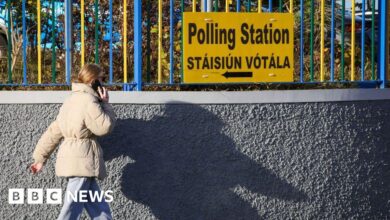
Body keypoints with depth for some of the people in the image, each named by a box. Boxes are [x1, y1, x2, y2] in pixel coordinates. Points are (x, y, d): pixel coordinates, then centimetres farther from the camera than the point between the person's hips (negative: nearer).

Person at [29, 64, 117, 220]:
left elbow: (53, 131, 21)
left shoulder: (72, 100, 19)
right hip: (81, 161, -10)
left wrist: (41, 157, 24)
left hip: (72, 159, 10)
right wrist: (105, 103, -2)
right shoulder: (88, 100, -12)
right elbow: (104, 127, -15)